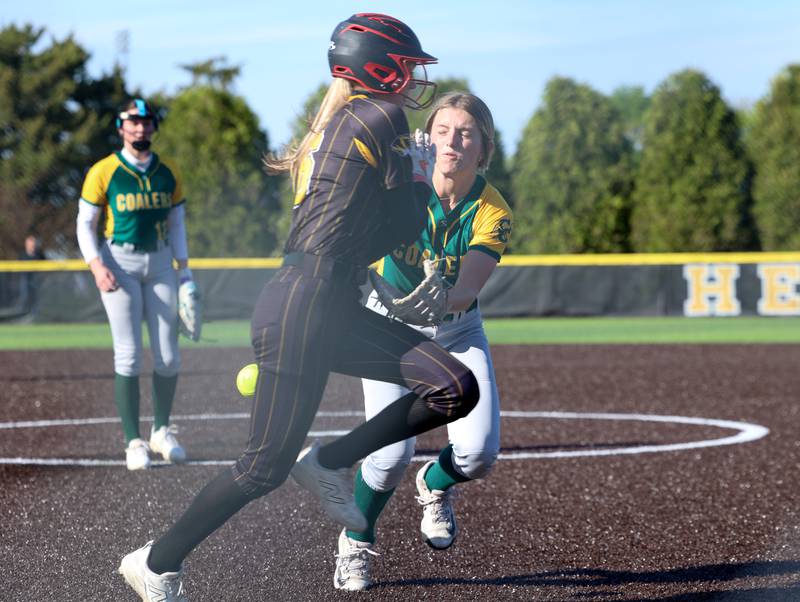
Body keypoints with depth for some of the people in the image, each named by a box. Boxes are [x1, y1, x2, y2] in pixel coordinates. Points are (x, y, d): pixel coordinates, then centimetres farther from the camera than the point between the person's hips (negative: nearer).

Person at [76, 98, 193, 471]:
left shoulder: (168, 173, 8)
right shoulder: (103, 172, -3)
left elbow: (177, 225, 14)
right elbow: (85, 224, -2)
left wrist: (184, 272, 7)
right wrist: (97, 266, -16)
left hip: (160, 263, 4)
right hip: (119, 263, -4)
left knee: (168, 357, 2)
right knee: (129, 355, -8)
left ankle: (162, 432, 20)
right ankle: (133, 442, -2)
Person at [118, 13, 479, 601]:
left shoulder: (339, 124, 18)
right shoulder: (380, 119, -9)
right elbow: (406, 229, -6)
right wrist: (419, 172, 10)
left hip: (335, 310, 9)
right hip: (303, 308, -9)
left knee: (456, 387, -2)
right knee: (268, 464, -4)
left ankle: (330, 464, 10)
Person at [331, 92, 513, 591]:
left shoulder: (493, 213, -19)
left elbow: (466, 289, -30)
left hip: (457, 331, 2)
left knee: (478, 453, -14)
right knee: (392, 454, -18)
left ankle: (435, 485, 24)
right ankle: (356, 542, 12)